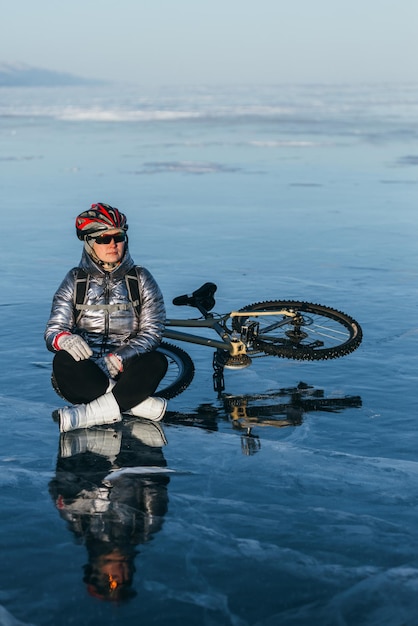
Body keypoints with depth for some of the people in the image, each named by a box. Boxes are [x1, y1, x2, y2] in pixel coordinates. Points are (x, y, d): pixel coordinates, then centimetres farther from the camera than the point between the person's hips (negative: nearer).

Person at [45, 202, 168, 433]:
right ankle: (140, 403, -33)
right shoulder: (75, 280, 7)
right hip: (85, 370, 0)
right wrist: (63, 339, -27)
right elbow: (53, 329, 0)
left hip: (124, 369, 0)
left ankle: (85, 414, -38)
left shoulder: (140, 278, 6)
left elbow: (151, 332, -3)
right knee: (63, 362, -33)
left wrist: (117, 359, -21)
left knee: (156, 362, -31)